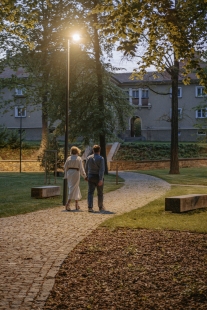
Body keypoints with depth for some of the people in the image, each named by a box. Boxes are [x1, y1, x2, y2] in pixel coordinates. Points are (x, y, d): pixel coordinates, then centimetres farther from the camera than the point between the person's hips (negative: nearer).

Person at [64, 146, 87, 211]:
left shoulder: (68, 158, 5)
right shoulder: (79, 158, -6)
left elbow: (65, 167, 5)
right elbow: (81, 168, -7)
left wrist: (66, 176, 13)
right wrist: (85, 176, 0)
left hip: (69, 173, 5)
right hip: (76, 173, -5)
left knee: (76, 188, 18)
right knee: (73, 189, -5)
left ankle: (77, 205, 24)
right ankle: (68, 204, -20)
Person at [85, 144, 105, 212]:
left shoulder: (89, 158, 2)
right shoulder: (101, 158, -10)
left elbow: (86, 168, 10)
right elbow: (102, 169, -18)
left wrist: (87, 176, 25)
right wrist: (101, 179, -22)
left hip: (91, 177, 2)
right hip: (98, 177, -2)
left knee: (90, 192, -1)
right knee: (100, 193, 13)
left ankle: (90, 207, -17)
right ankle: (100, 207, 26)